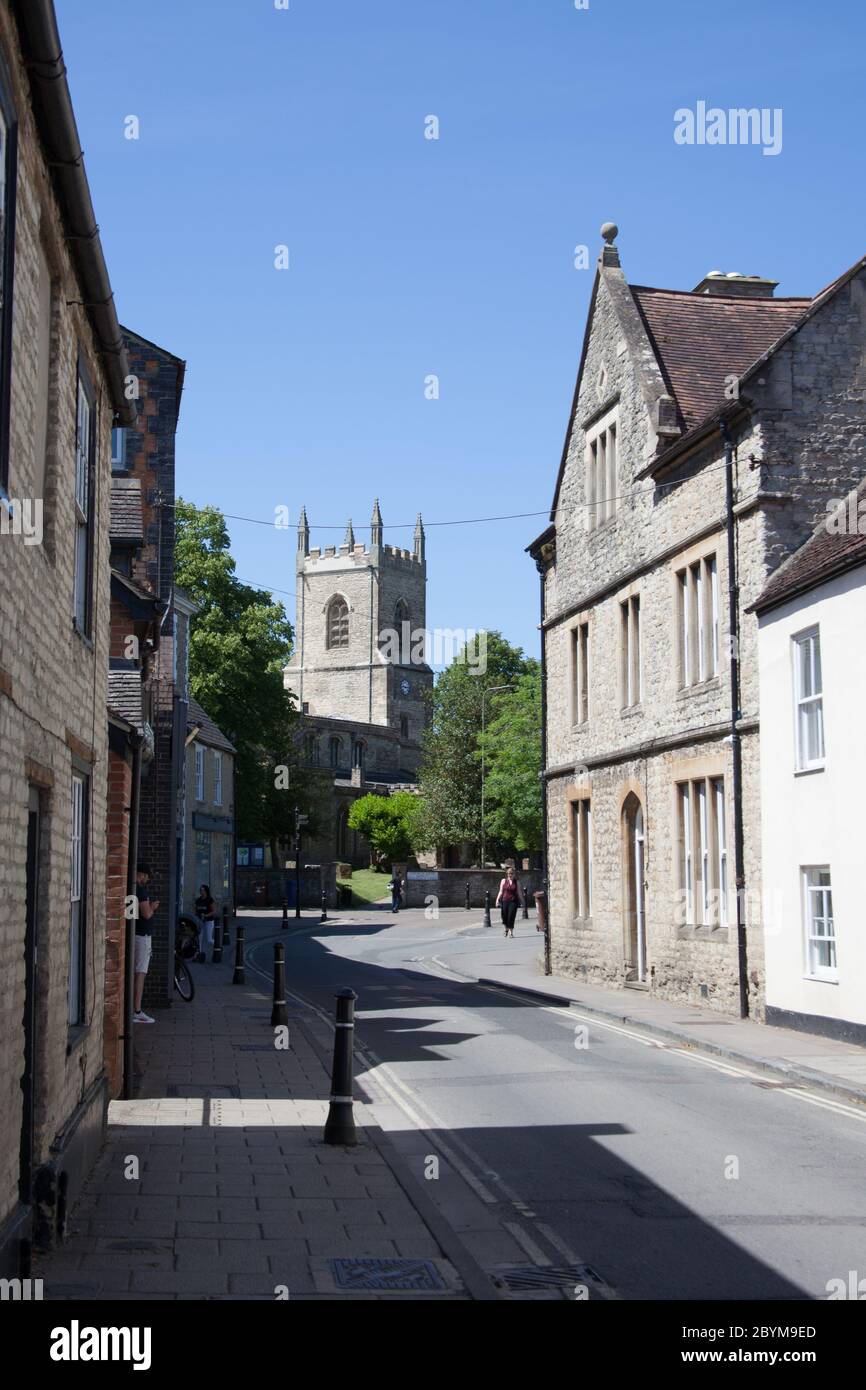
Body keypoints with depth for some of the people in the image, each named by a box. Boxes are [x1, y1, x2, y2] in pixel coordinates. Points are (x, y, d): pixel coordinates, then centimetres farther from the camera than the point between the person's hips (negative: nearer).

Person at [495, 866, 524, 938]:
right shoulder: (504, 881, 7)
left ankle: (511, 932, 6)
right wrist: (497, 900, 0)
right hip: (505, 901, 1)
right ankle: (506, 929, 31)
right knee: (504, 917, 4)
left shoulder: (516, 882, 7)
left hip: (513, 901, -1)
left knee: (511, 917, -7)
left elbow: (519, 893, 10)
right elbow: (501, 892, 7)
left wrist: (522, 902, 8)